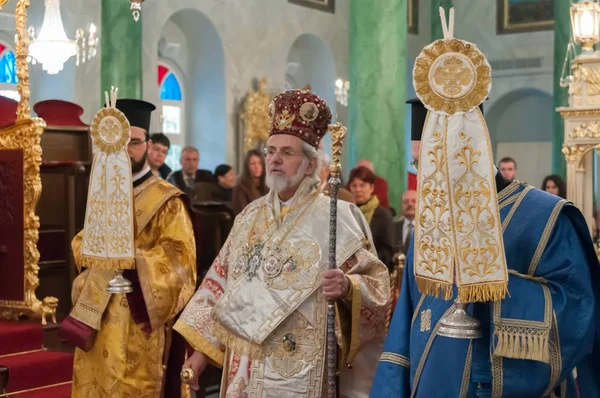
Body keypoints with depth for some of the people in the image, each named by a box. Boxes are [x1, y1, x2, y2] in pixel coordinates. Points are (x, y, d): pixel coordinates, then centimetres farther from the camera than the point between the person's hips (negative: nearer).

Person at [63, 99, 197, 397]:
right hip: (97, 321, 6)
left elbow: (179, 257, -15)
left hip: (139, 323, -6)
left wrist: (129, 255, -26)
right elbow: (80, 246, 15)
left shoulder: (166, 200, -8)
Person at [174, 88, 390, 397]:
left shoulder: (335, 216, -6)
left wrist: (347, 286, -29)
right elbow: (221, 284, 13)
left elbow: (375, 282, -8)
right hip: (246, 367, 5)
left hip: (302, 370, -5)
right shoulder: (250, 216, 11)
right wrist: (201, 349, 9)